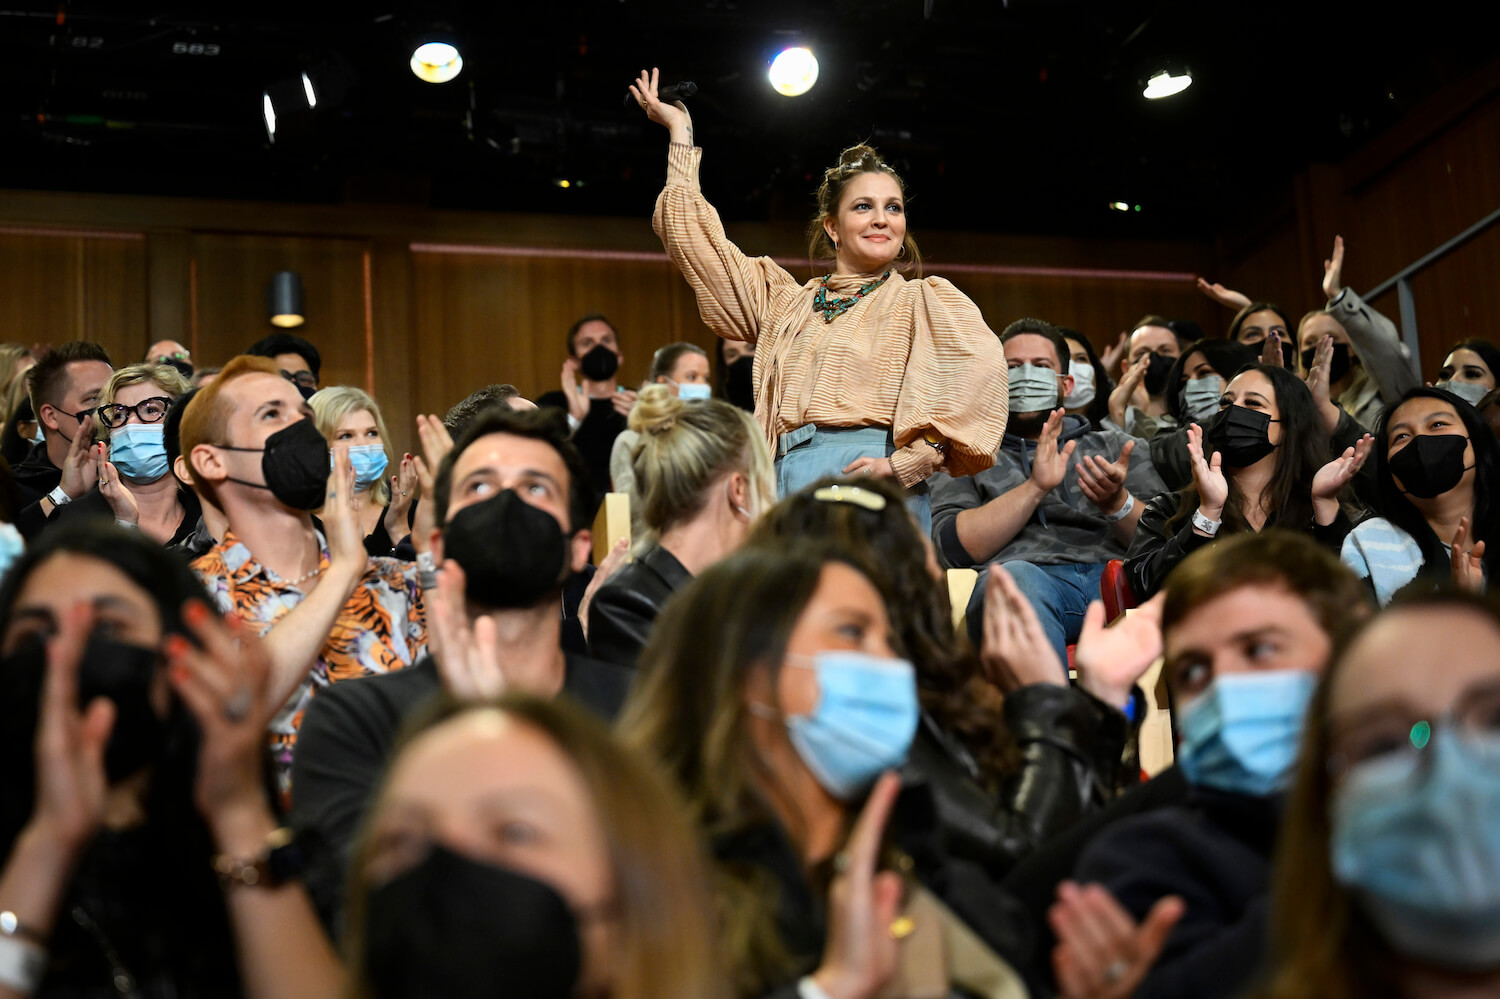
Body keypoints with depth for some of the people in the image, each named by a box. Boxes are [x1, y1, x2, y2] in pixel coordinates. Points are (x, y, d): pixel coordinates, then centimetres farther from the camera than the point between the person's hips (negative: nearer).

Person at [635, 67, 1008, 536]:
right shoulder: (783, 301, 24)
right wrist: (679, 129, 32)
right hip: (787, 485, 4)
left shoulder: (925, 299, 10)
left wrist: (904, 463, -16)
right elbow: (693, 236, 29)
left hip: (877, 495, -4)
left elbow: (980, 370, -8)